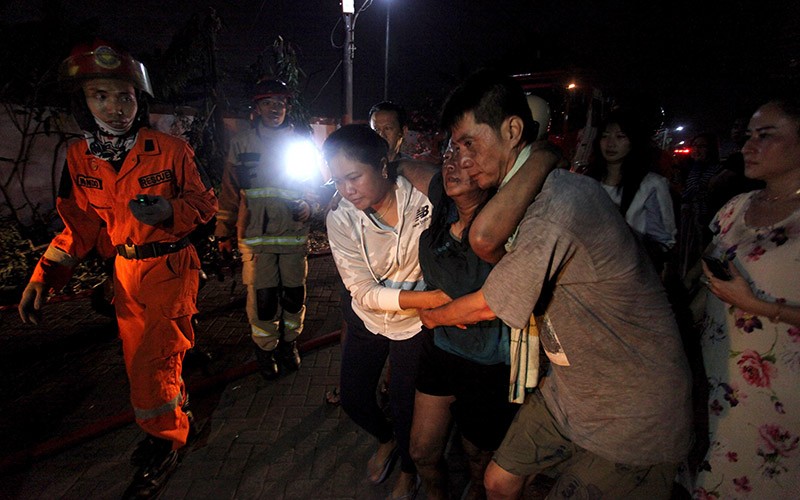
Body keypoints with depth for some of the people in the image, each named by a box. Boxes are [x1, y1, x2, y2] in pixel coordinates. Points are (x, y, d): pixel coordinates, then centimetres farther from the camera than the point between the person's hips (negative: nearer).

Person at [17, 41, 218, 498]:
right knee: (138, 356, 16)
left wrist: (170, 212, -26)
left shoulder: (170, 150, -11)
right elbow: (80, 225, 8)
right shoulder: (79, 158, 3)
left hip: (171, 267, -5)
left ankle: (165, 444, 20)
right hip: (127, 271, 5)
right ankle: (176, 406, 43)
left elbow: (205, 202, -5)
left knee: (152, 360, -5)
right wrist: (44, 276, 0)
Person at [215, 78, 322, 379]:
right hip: (256, 234, -1)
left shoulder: (299, 142, 9)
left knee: (294, 294, 7)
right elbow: (229, 191, 8)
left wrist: (309, 207, -6)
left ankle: (289, 343, 31)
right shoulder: (241, 143, 7)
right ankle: (265, 348, 22)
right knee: (263, 298, -1)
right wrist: (225, 231, 6)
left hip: (294, 233, 2)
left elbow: (314, 185, 15)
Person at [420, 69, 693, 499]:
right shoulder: (528, 197, 1)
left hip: (631, 419, -8)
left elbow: (486, 306, -19)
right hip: (566, 391, 8)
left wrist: (434, 316, 0)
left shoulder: (562, 202, -31)